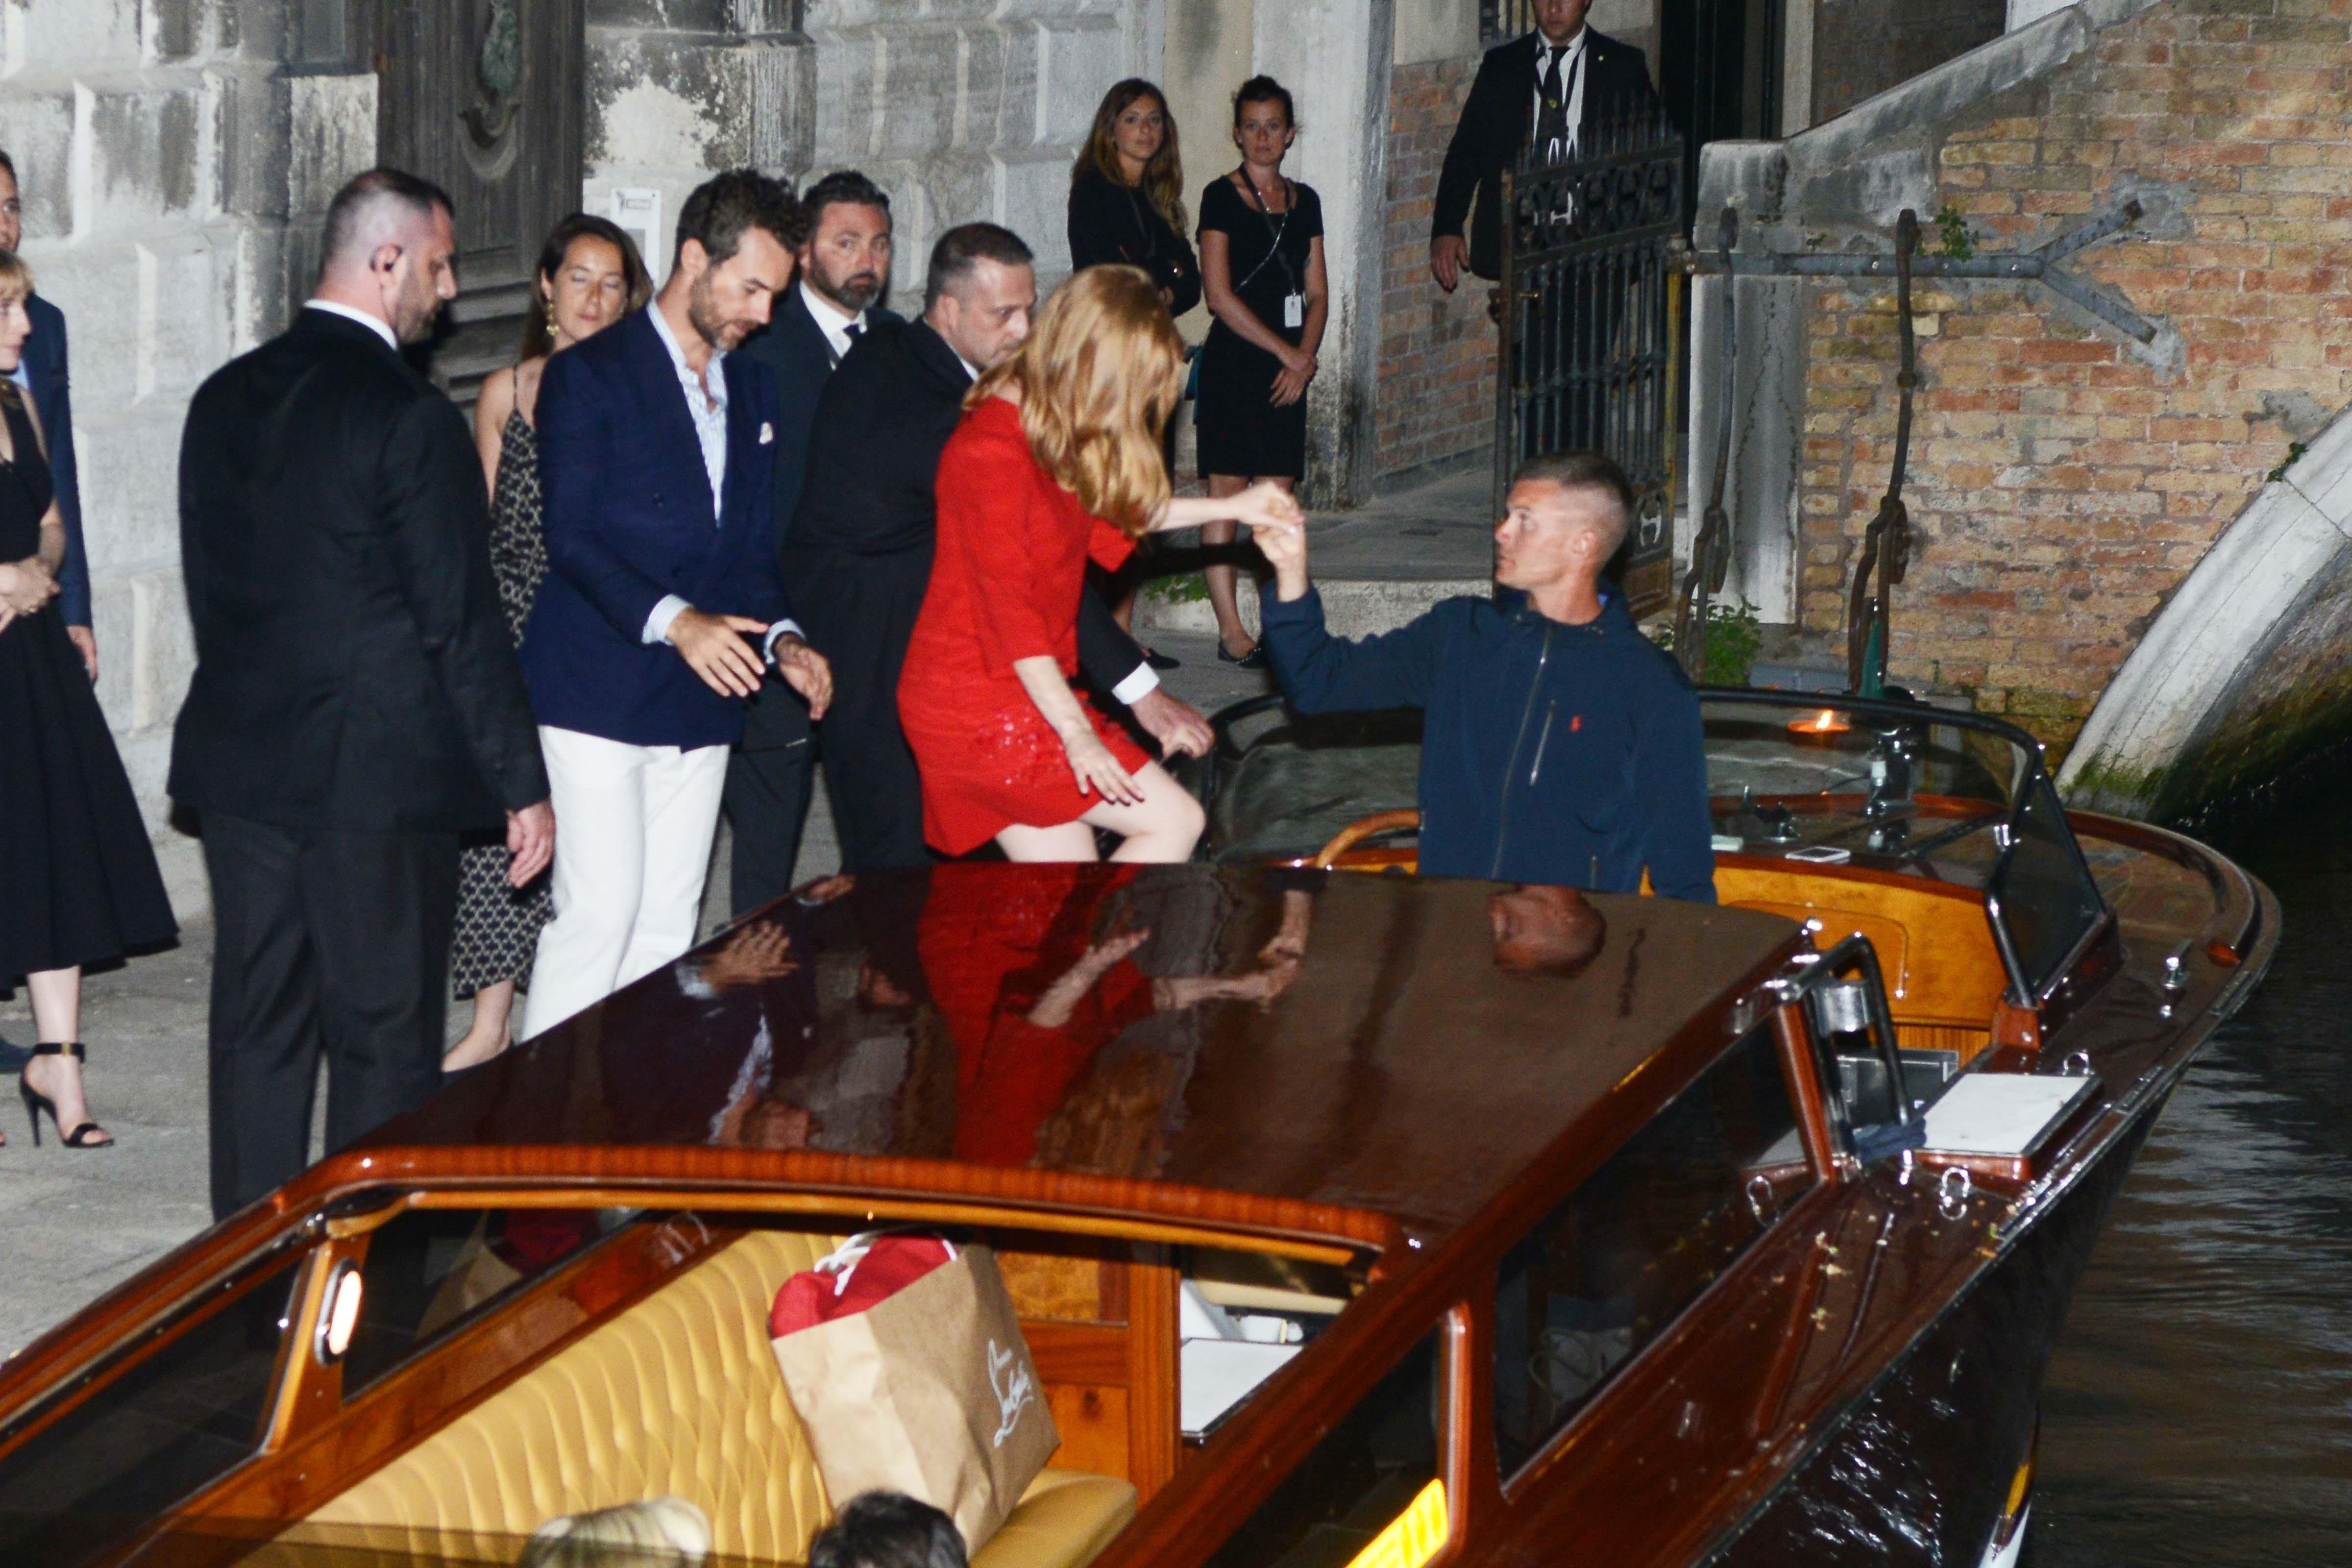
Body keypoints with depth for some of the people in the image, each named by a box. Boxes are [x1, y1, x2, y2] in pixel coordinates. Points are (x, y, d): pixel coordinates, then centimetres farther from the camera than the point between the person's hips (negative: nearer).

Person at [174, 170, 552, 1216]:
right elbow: (461, 622, -14)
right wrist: (522, 784, -7)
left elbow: (209, 581, 12)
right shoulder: (409, 419, -16)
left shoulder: (225, 399, 6)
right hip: (377, 775, -7)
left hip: (240, 766, 7)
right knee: (385, 1046, 3)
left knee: (257, 1028, 12)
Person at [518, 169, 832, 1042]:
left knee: (668, 921, 5)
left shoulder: (752, 391, 16)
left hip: (702, 698, 7)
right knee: (600, 908, -12)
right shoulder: (589, 375, -5)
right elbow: (571, 536, -13)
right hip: (598, 691, -6)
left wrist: (780, 636, 0)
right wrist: (672, 620, -26)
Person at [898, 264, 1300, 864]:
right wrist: (1076, 732, -22)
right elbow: (1008, 606, -22)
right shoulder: (994, 449, -21)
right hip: (980, 710, -10)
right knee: (1174, 821, -9)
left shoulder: (1044, 432, 10)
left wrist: (1230, 508, 29)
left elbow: (1108, 512, 29)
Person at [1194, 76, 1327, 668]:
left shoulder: (1304, 201, 14)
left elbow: (1317, 293, 14)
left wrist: (1304, 359, -3)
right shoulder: (1222, 198, -3)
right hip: (1233, 360, -5)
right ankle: (1231, 631, -4)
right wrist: (1288, 353, -9)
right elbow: (1221, 296, -9)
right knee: (1227, 490, -5)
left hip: (1288, 368, 5)